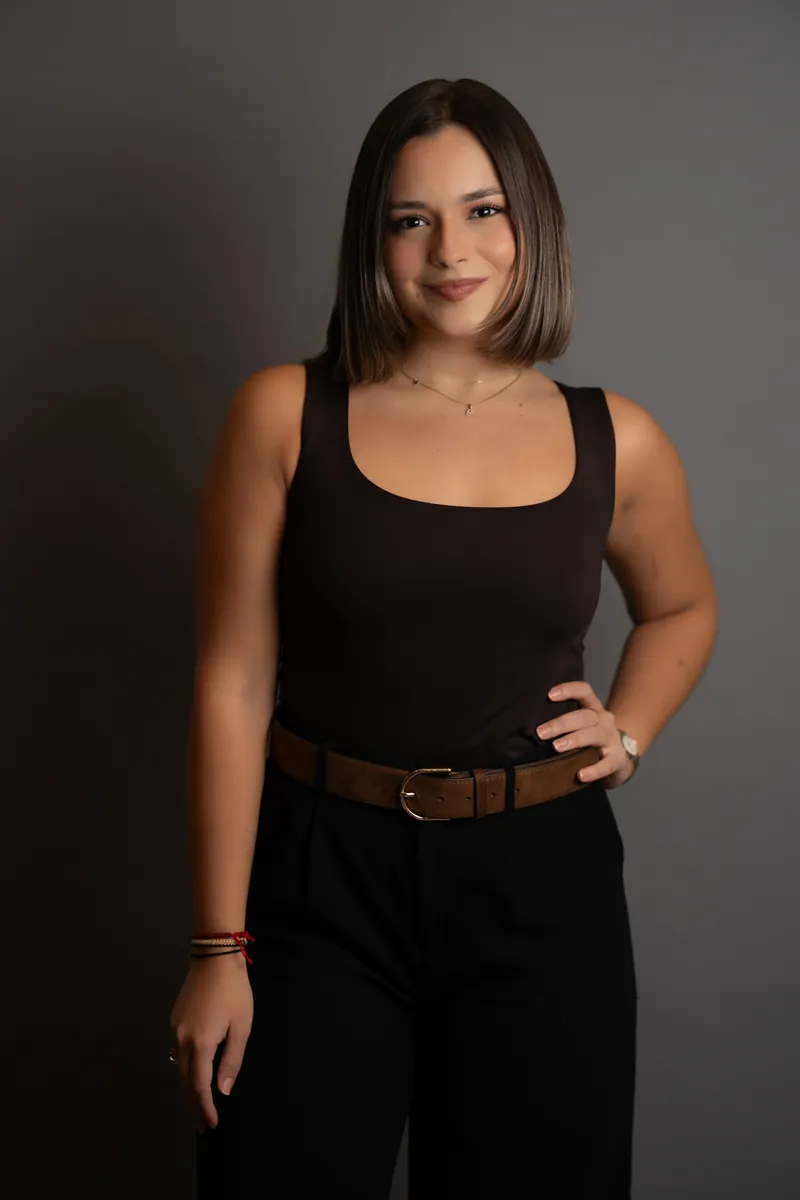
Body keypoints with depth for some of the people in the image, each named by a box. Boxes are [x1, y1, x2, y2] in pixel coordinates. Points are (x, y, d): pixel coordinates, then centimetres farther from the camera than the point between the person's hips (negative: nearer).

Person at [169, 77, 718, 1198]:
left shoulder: (616, 441, 1)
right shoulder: (285, 413, -5)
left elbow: (682, 608, 22)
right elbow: (234, 686, -6)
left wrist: (628, 734, 4)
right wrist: (220, 946, -6)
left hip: (541, 882, 2)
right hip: (322, 876, -1)